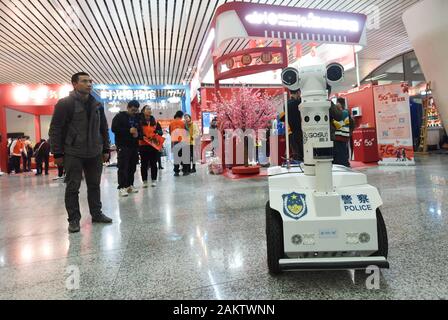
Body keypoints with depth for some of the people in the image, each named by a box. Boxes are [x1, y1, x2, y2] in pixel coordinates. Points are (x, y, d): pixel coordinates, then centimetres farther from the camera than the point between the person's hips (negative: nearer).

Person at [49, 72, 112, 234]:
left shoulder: (97, 105, 11)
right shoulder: (65, 103, -5)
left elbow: (104, 129, 15)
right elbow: (55, 129, -7)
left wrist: (105, 150, 10)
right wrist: (57, 153, -10)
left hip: (95, 154, 5)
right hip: (73, 154, -5)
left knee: (95, 185, 12)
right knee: (73, 187, 2)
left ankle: (97, 214, 24)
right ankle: (74, 219, 13)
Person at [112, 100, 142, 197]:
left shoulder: (137, 118, 16)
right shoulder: (120, 116, 0)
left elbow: (141, 131, 21)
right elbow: (114, 128, -10)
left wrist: (138, 134, -4)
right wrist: (129, 130, -17)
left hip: (134, 145, 6)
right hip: (123, 146, -6)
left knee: (132, 167, 6)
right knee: (123, 167, -9)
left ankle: (130, 185, 15)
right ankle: (122, 187, -8)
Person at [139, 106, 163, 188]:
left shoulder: (155, 121, 11)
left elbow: (161, 131, 13)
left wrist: (158, 132, -7)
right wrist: (142, 137, -20)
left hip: (154, 145, 3)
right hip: (143, 145, -3)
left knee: (153, 163, 6)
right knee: (144, 164, 3)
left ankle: (154, 180, 14)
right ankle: (144, 181, 12)